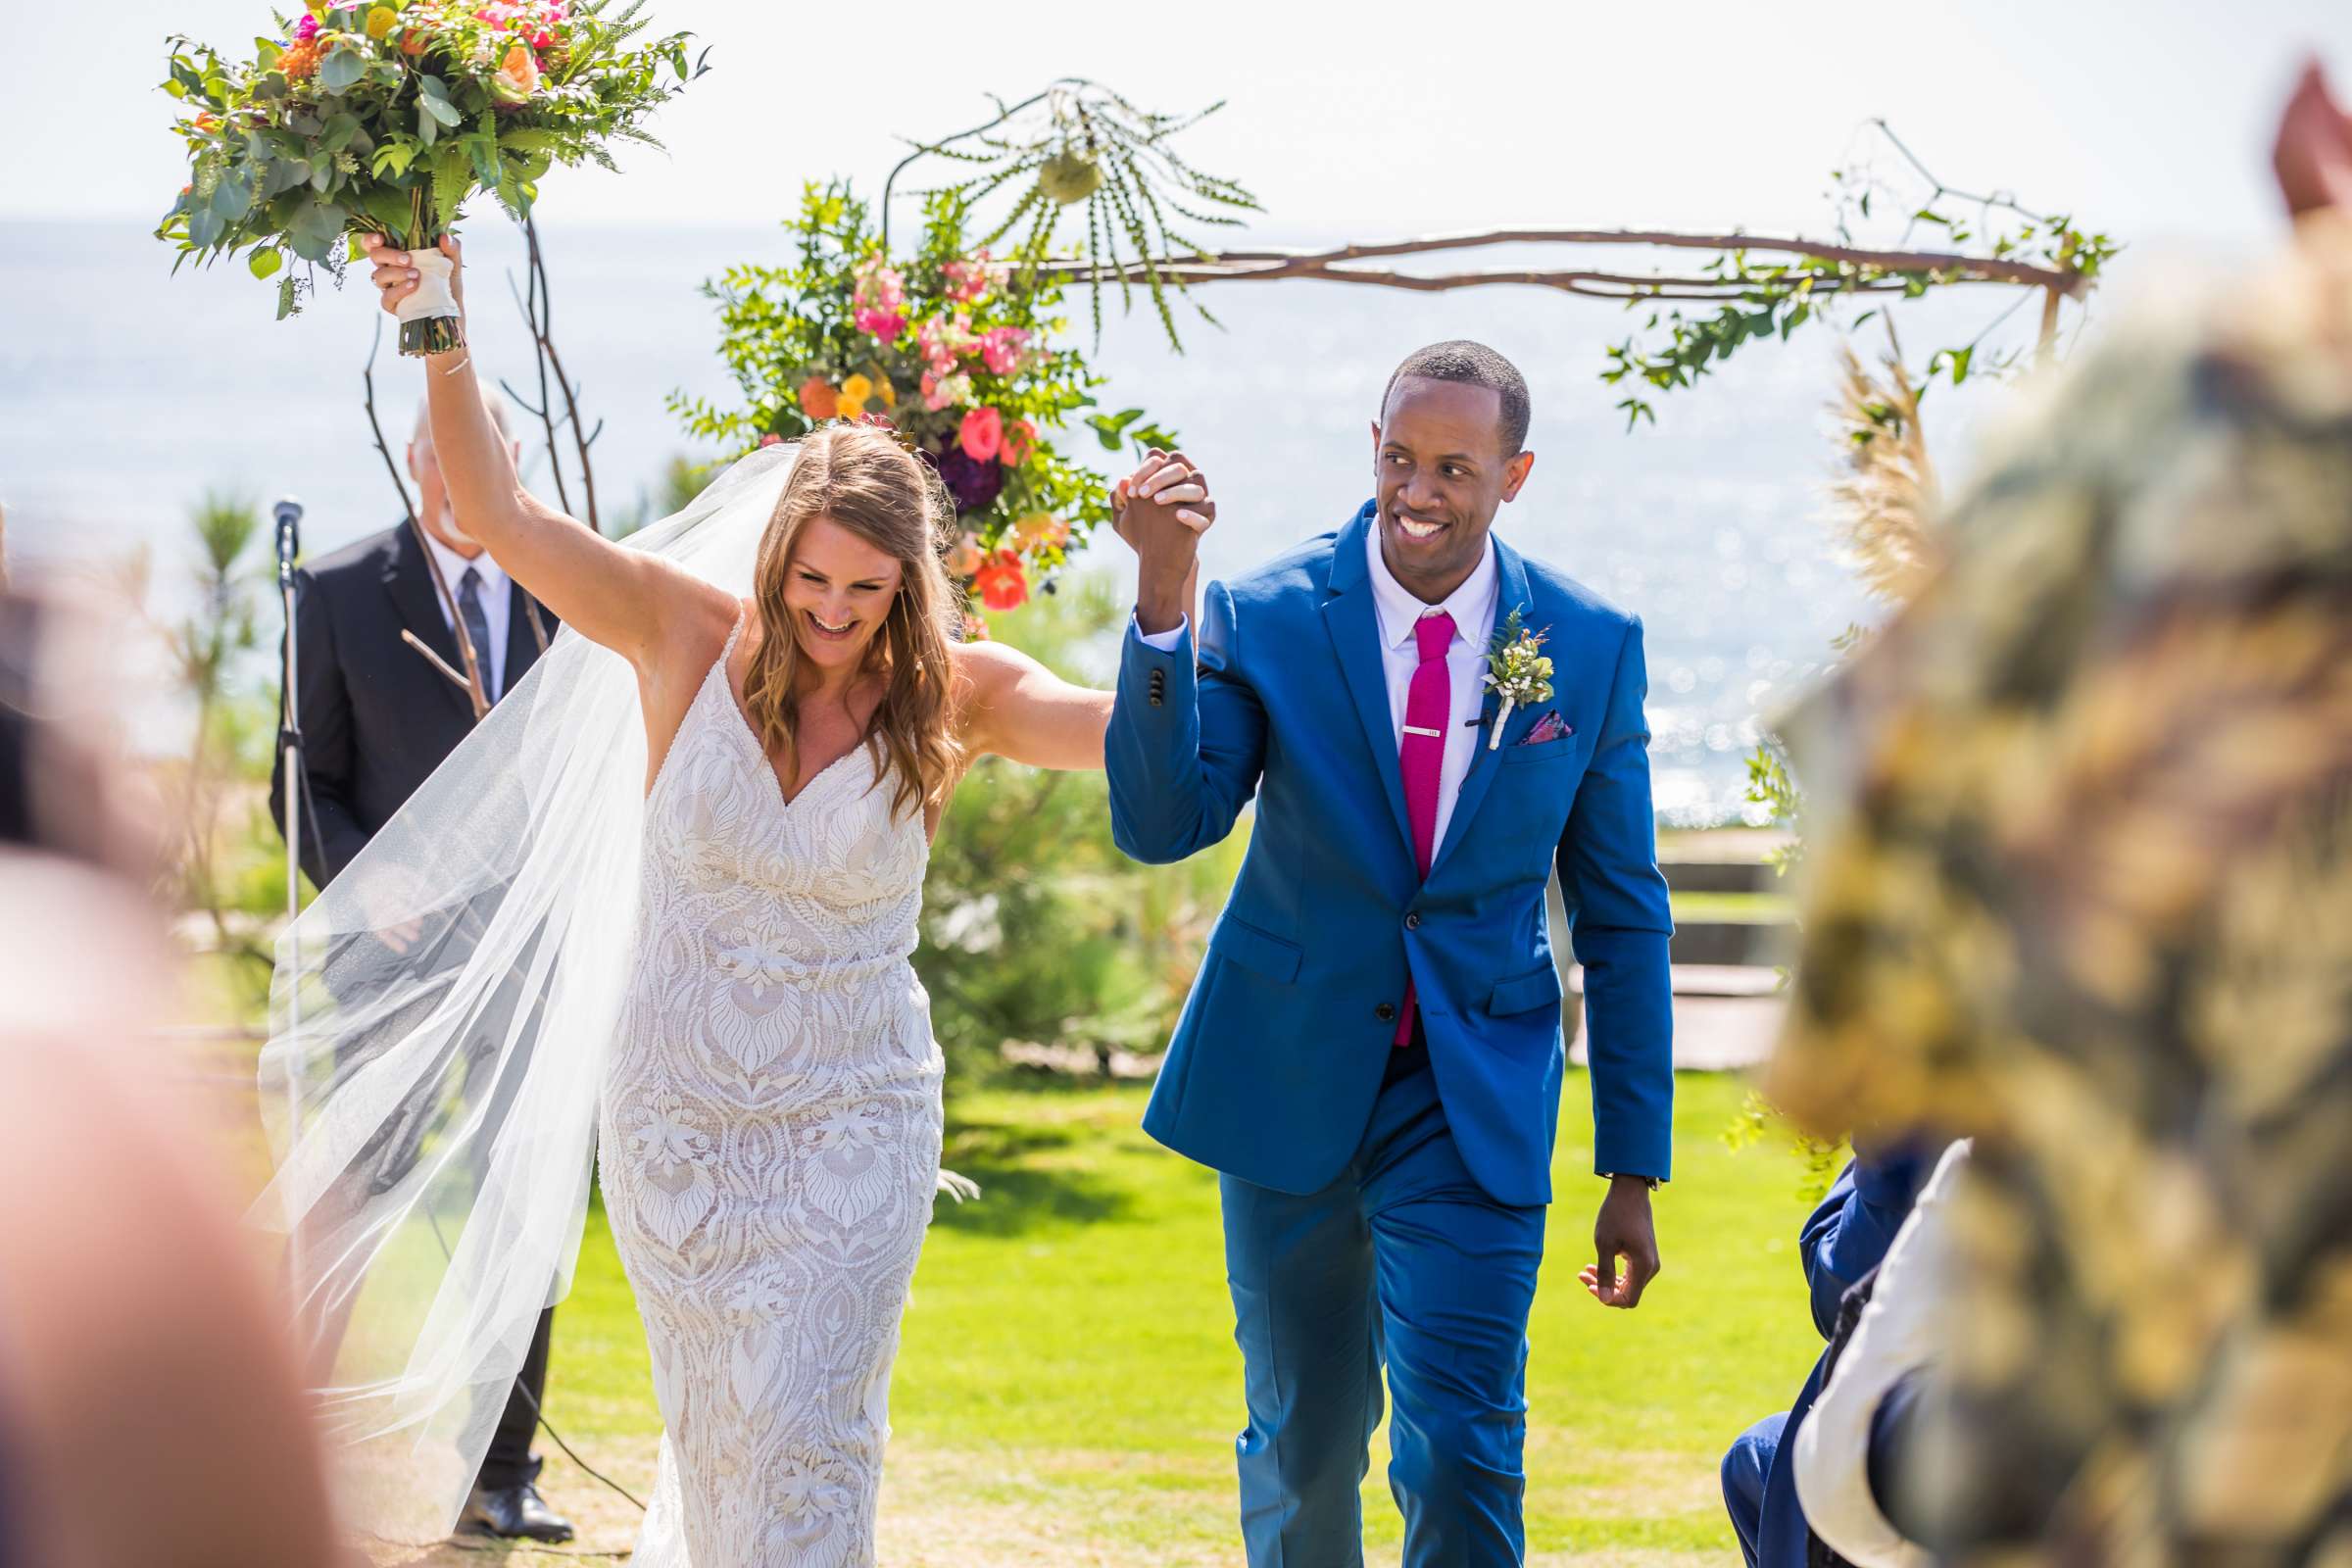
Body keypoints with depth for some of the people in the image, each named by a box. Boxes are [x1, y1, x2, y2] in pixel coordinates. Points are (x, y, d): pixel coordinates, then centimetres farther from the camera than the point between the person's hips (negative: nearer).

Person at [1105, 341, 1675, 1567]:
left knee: (1462, 1454, -11)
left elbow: (1622, 917, 3)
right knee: (1301, 1451, 13)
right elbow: (1162, 824, -18)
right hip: (1291, 1085, 1)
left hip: (1475, 1099, 0)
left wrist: (1634, 1169, 2)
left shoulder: (1593, 647, -3)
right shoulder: (1262, 616, -7)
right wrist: (1161, 601, -30)